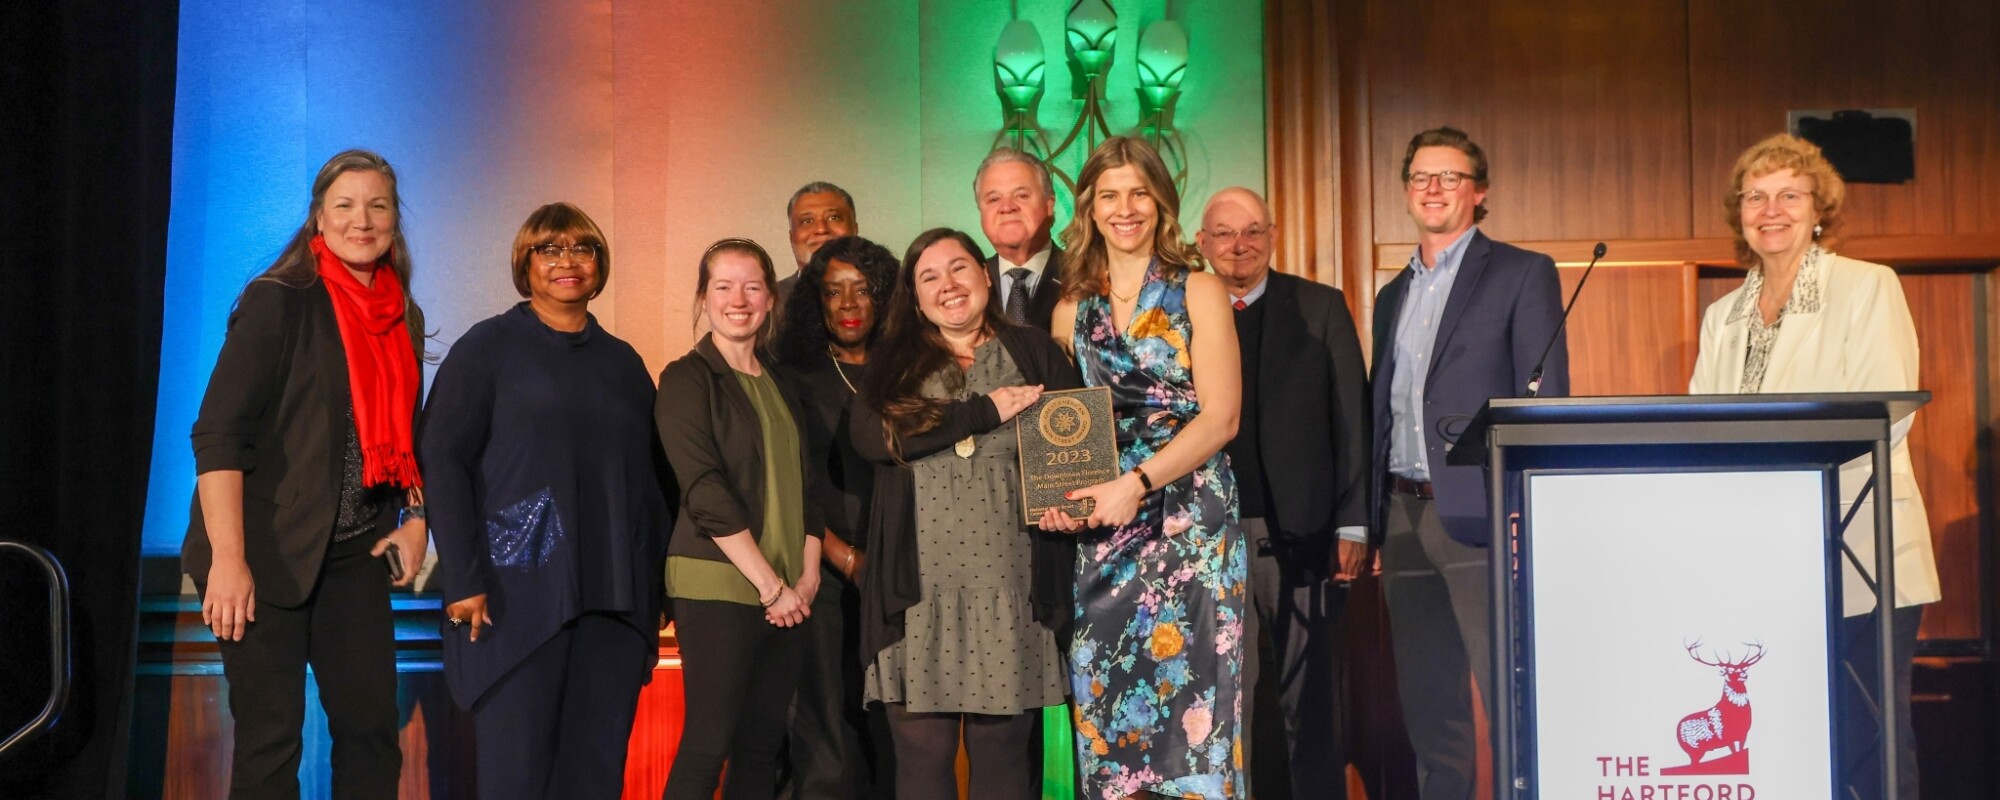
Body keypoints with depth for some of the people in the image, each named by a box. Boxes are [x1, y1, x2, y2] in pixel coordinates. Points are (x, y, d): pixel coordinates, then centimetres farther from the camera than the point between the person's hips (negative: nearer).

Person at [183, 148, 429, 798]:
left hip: (356, 554, 6)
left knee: (372, 728, 9)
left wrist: (415, 515, 5)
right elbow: (217, 433, -15)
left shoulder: (404, 318, 10)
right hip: (268, 555, -6)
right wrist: (228, 560, -21)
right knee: (269, 739, 0)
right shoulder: (279, 301, -9)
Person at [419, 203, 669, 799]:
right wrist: (463, 580, -14)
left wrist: (655, 588, 10)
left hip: (615, 601, 4)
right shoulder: (487, 348, 2)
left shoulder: (623, 362, 15)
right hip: (519, 596, -4)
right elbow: (443, 463, -5)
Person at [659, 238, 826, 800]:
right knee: (708, 744, -6)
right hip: (718, 585, -6)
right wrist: (770, 583, -13)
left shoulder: (781, 388, 17)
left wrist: (807, 574, 2)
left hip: (786, 593, 6)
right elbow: (705, 492, -12)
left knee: (762, 746, 6)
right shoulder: (686, 379, -3)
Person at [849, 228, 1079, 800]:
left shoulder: (1035, 352, 12)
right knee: (921, 753, 0)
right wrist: (987, 410, -9)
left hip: (1010, 585, 0)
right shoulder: (895, 365, 12)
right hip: (918, 587, 0)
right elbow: (871, 436, -7)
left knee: (1002, 752, 4)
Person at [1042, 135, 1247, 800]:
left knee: (1187, 688, -7)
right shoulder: (1071, 311, 13)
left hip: (1190, 516, -3)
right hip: (1102, 526, 4)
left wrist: (1138, 483, -16)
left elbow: (1220, 417, -6)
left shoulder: (1198, 292, 2)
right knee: (1106, 705, 2)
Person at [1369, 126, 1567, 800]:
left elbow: (1544, 401, -6)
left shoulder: (1523, 273, 1)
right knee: (1426, 701, 11)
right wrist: (1372, 517, 12)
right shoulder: (1392, 296, 19)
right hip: (1404, 518, 6)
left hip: (1478, 514, -6)